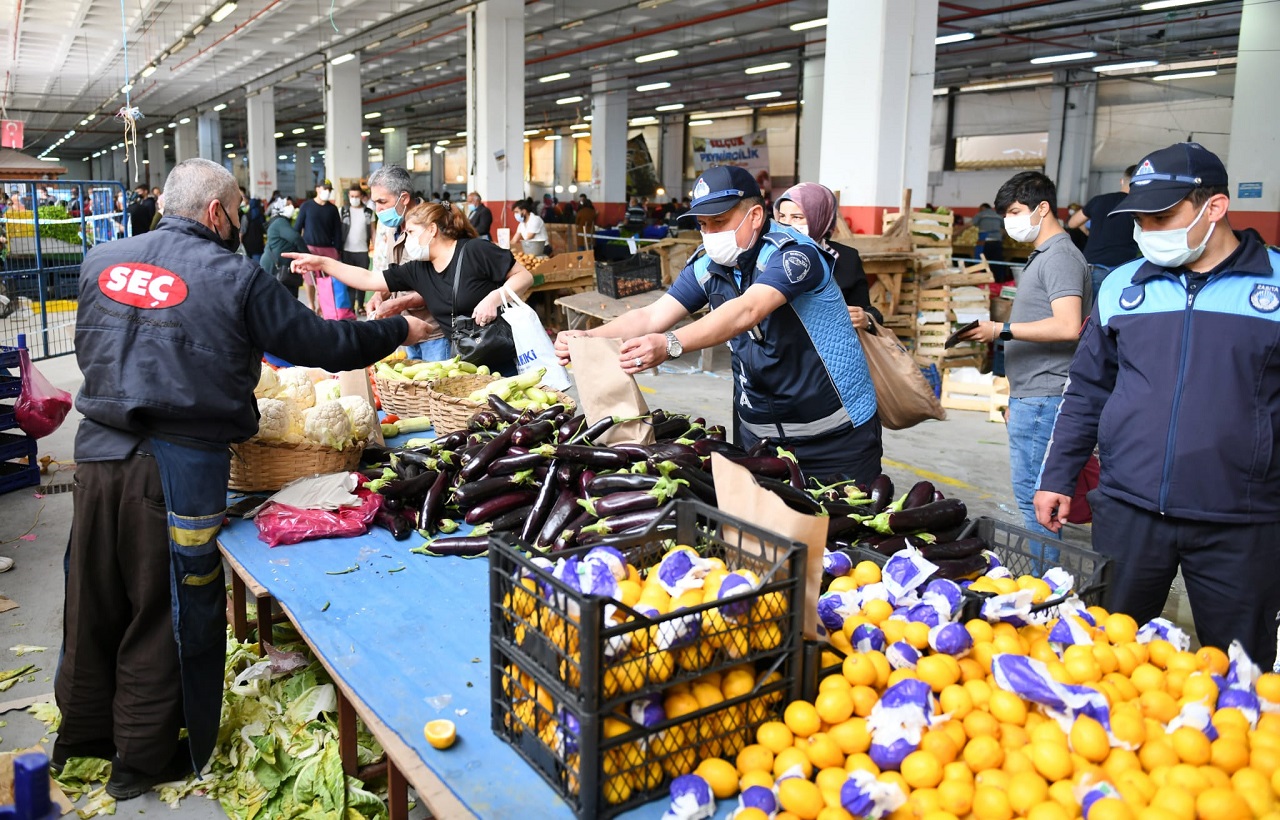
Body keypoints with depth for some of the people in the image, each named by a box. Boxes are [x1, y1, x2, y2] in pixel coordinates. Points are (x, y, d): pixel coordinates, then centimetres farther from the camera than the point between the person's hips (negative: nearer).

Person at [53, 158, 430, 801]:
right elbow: (319, 343, -6)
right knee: (164, 609, 9)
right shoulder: (233, 277, -9)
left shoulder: (100, 261, 8)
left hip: (98, 450, 6)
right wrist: (400, 330, 8)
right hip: (179, 464, -5)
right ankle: (143, 761, 24)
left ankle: (81, 736, 39)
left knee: (93, 601, 20)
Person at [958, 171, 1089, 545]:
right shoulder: (1041, 256, 19)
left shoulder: (1060, 257, -14)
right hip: (1030, 395, 11)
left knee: (1031, 491, -6)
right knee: (1035, 489, 15)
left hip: (1043, 398, -11)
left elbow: (1067, 327, -25)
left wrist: (1002, 329, -22)